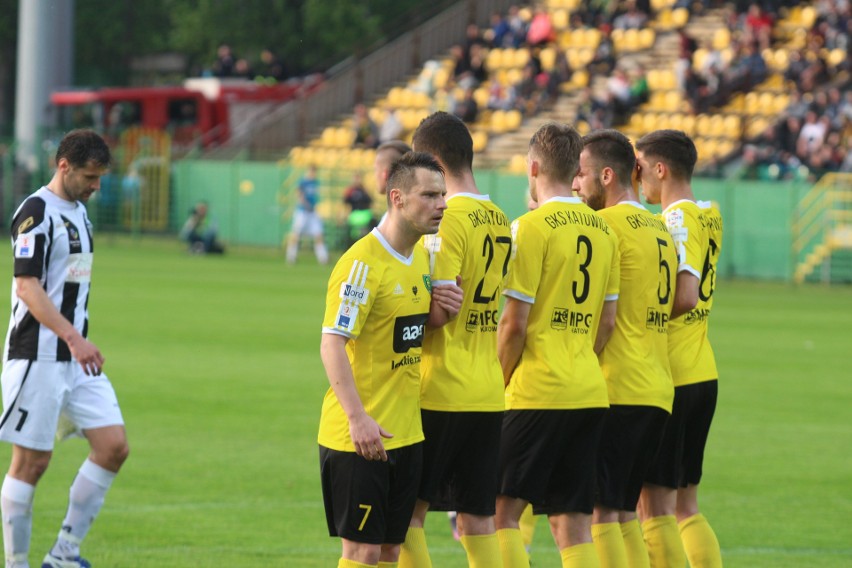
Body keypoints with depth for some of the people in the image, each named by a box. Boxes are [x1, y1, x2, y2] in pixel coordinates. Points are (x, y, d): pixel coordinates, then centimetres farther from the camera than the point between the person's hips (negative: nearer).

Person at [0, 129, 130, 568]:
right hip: (38, 357, -9)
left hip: (76, 355, 9)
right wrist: (73, 338, -26)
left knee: (113, 445, -1)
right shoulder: (36, 212, -12)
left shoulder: (79, 211, 15)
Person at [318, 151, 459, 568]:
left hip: (406, 432, 8)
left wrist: (443, 309, -1)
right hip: (359, 435, -8)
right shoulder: (362, 263, -17)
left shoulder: (422, 254, 10)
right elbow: (332, 343, -21)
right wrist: (358, 418, -28)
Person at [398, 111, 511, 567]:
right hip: (488, 392, 7)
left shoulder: (448, 219, -13)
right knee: (477, 520, 9)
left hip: (440, 392, -7)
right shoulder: (500, 221, 11)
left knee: (407, 511, 1)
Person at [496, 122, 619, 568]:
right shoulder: (601, 229, 12)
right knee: (573, 523, 7)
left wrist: (497, 382, 1)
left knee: (503, 509, -1)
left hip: (538, 393, -7)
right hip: (589, 391, 7)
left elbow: (514, 323, -11)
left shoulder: (532, 226, -10)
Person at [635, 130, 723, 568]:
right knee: (685, 507, 14)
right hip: (703, 375, 9)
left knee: (654, 507, -4)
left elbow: (684, 297, -26)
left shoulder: (676, 220, -14)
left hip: (668, 379, -9)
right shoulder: (707, 219, 13)